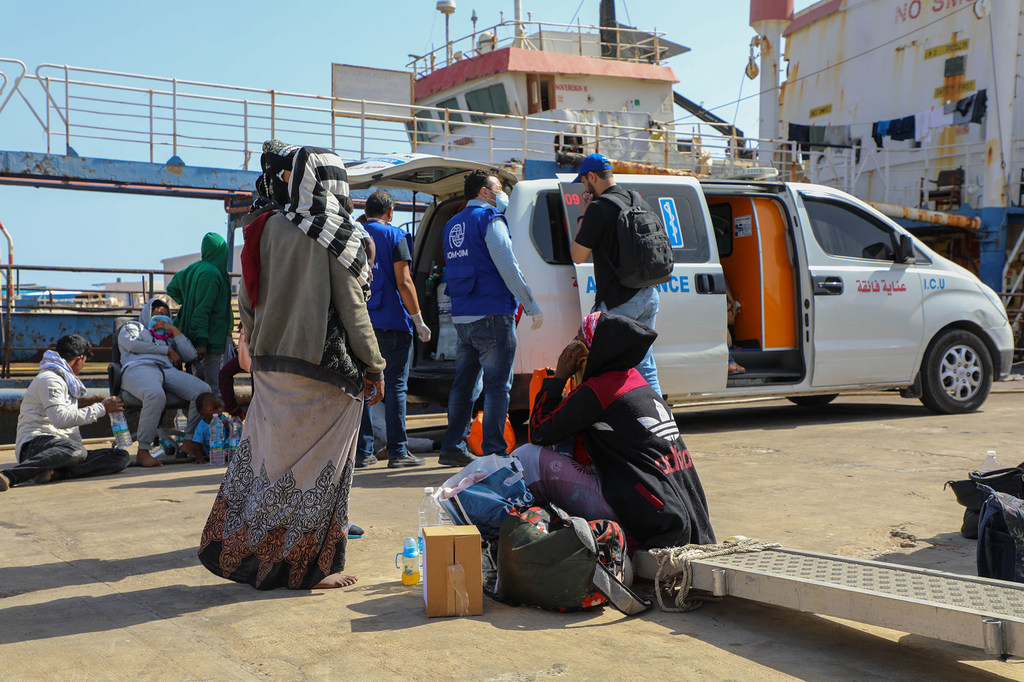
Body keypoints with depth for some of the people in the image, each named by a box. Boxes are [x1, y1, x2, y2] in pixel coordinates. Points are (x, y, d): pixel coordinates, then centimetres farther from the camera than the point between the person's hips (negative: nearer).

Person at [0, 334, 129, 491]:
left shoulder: (64, 380, 28)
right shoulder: (49, 379, -3)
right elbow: (61, 418, -18)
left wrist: (92, 400, 40)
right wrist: (101, 408, -10)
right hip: (36, 442, -9)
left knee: (122, 457, -13)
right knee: (77, 450, -43)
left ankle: (56, 473, -30)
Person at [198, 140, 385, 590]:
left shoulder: (264, 228, 5)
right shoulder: (333, 237, -10)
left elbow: (247, 301, 10)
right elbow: (351, 308, -9)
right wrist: (374, 367, -1)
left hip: (271, 365, 5)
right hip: (324, 368, -5)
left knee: (265, 458, 14)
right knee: (316, 465, 3)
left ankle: (233, 549, 22)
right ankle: (309, 566, 10)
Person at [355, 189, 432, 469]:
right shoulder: (395, 236, -3)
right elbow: (403, 282, -10)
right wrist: (419, 320, -6)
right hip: (391, 322, -4)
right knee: (395, 385, -1)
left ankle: (363, 451, 8)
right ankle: (397, 451, -1)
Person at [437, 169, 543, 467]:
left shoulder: (453, 224, 16)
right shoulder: (489, 219, -8)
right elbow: (508, 267, -14)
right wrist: (532, 307, -9)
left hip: (461, 317, 8)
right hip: (491, 314, -8)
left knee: (463, 383, 14)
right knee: (497, 385, -3)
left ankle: (452, 447, 17)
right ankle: (494, 451, -4)